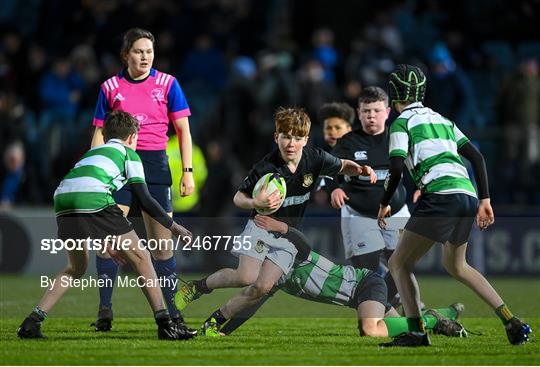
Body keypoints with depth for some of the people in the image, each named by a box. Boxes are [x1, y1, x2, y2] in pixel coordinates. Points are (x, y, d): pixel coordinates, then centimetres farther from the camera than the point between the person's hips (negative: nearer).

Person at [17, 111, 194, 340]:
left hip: (62, 200, 6)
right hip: (94, 201, -6)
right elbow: (144, 200, 12)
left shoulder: (93, 153, 38)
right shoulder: (129, 154, 21)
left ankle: (32, 322, 14)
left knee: (76, 268, 26)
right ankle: (164, 324, 1)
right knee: (140, 258, 7)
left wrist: (106, 243, 43)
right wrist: (173, 226, 23)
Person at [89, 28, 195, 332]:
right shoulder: (111, 87, 5)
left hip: (155, 164, 0)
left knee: (162, 240, 2)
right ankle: (105, 309, -4)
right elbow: (100, 133, 10)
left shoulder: (167, 84, 4)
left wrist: (188, 171, 1)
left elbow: (183, 129, 6)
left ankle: (169, 308, 12)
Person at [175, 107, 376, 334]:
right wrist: (256, 203, -34)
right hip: (262, 227, -3)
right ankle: (199, 286, 3)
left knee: (262, 287, -11)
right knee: (247, 277, -22)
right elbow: (238, 198, -12)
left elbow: (343, 167, 8)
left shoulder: (315, 159, -12)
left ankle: (216, 321, 4)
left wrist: (361, 170, -14)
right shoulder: (266, 168, -21)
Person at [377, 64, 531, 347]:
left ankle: (416, 332, -17)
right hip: (468, 195, 7)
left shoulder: (402, 123, 5)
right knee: (455, 265, 28)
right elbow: (476, 157, 21)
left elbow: (396, 169, -7)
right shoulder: (442, 120, 25)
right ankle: (512, 322, 19)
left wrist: (384, 203, 8)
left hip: (440, 195, -7)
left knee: (399, 264, 0)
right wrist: (484, 200, 21)